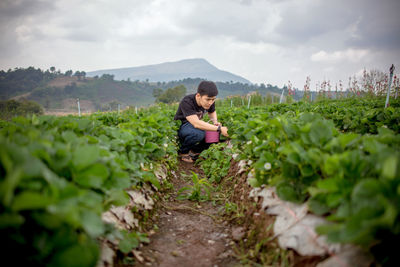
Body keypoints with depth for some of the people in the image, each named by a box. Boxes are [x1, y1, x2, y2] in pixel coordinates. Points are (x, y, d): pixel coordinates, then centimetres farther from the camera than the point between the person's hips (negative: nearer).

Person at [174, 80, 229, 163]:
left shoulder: (210, 102, -12)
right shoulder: (186, 102, -31)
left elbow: (212, 112, 12)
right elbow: (196, 123, -41)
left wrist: (215, 122, -11)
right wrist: (219, 129, -41)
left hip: (197, 126, 7)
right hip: (181, 127, -6)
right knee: (199, 133, -38)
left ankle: (195, 151, 5)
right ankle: (182, 152, -8)